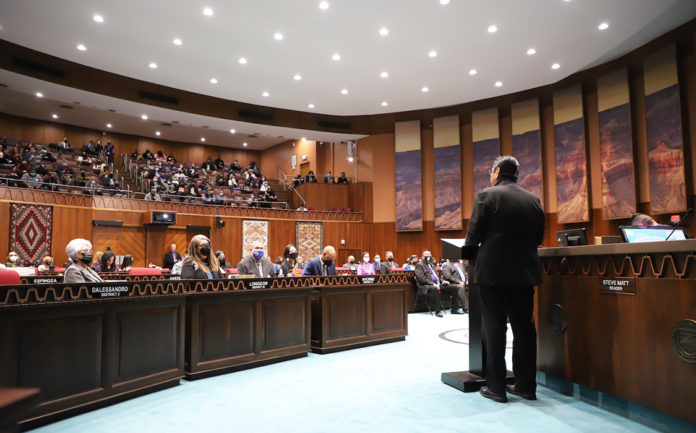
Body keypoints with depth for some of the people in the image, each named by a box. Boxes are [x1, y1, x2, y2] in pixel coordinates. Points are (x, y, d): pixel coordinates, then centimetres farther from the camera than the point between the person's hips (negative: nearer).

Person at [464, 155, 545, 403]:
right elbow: (538, 238, 10)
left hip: (493, 272, -4)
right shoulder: (533, 200, 7)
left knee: (494, 329, 4)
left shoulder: (486, 196, -8)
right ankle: (526, 385, 20)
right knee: (524, 328, 13)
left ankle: (496, 387, 10)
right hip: (525, 273, 5)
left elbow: (473, 236, -11)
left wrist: (469, 246, 10)